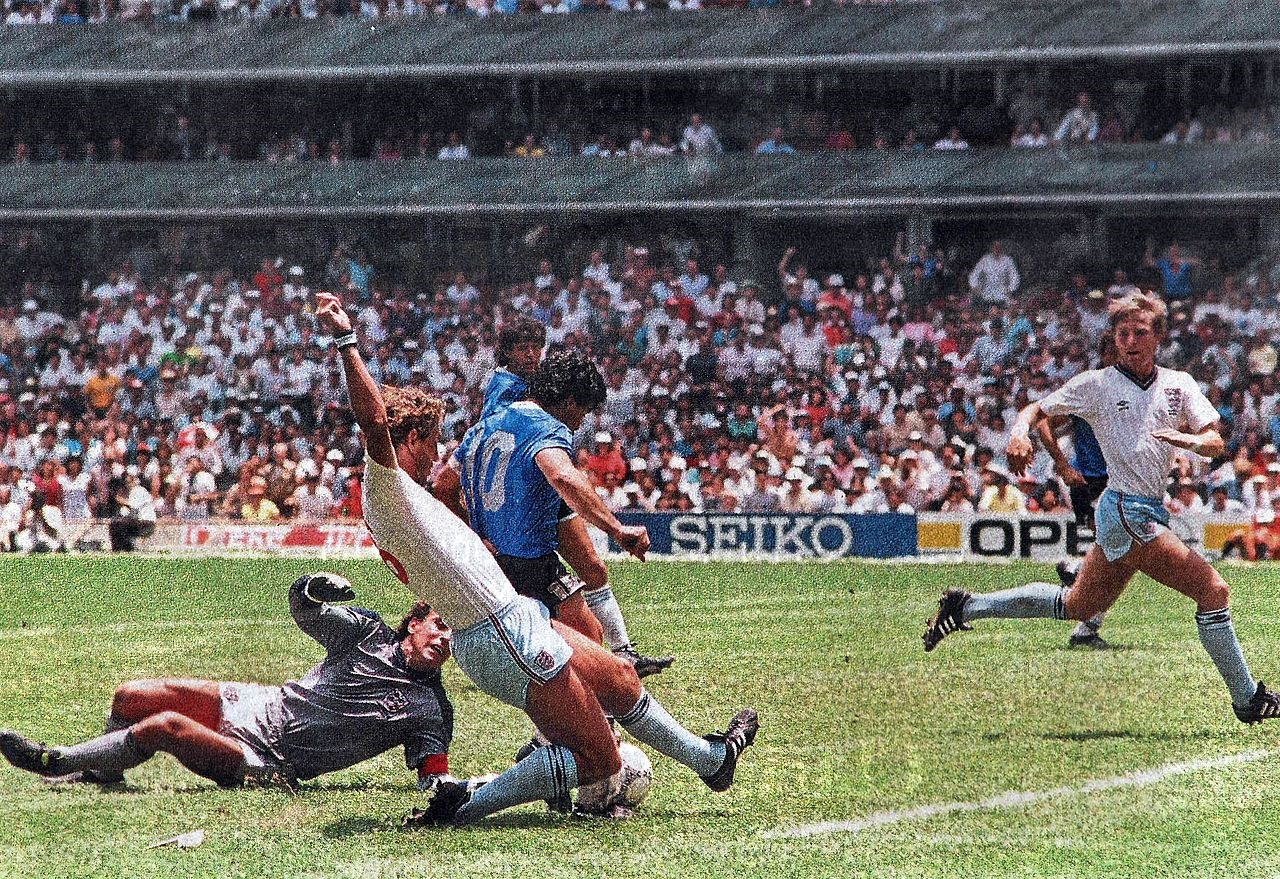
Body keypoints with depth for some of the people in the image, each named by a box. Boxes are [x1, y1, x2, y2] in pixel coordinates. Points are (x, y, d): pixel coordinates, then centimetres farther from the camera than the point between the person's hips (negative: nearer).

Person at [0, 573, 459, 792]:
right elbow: (302, 603, 4)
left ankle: (56, 760, -4)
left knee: (165, 726, -24)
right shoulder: (370, 632, 3)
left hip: (271, 761, -5)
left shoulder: (429, 710, -6)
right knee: (130, 697, -4)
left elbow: (434, 772, -11)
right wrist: (318, 587, -21)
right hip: (264, 705, 5)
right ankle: (102, 773, 25)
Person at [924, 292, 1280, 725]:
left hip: (1149, 512, 7)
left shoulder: (1179, 385, 8)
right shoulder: (1097, 384, -4)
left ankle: (966, 606, 28)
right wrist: (1019, 434, -18)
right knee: (1213, 589, -13)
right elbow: (1035, 410, 5)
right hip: (1127, 512, -7)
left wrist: (1189, 439, -22)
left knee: (1077, 606, 17)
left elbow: (1216, 444, 1)